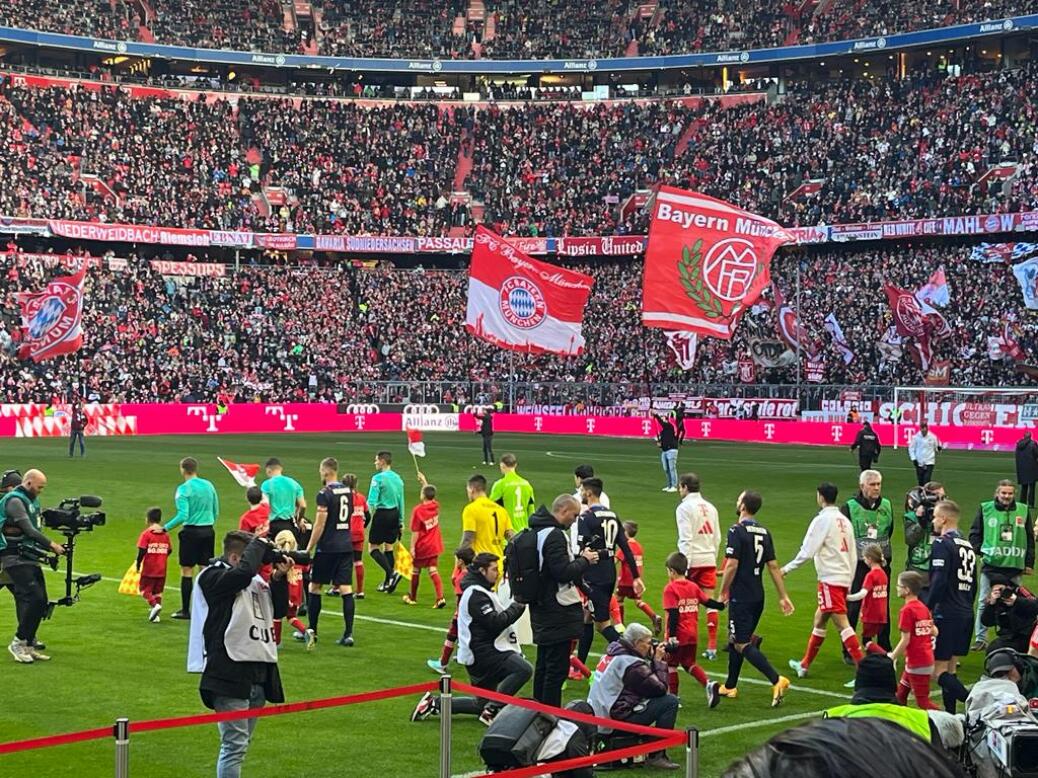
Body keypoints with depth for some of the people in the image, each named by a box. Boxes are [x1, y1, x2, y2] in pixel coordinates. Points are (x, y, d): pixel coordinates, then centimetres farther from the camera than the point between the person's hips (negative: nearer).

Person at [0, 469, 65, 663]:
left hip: (29, 557, 9)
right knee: (34, 598, -19)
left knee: (40, 601, 5)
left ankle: (28, 645, 12)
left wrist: (49, 547, 7)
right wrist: (51, 545, -19)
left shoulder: (32, 501, 17)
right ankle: (18, 643, -9)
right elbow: (28, 530, -21)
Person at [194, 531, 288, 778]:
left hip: (258, 672, 8)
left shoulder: (252, 579, 15)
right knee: (235, 745, -9)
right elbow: (243, 571, -28)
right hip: (230, 672, -8)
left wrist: (279, 577, 5)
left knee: (241, 743, 16)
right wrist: (260, 544, -13)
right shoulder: (212, 577, -9)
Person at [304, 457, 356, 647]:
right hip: (346, 546, 6)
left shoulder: (324, 494, -13)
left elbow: (319, 525, -14)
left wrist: (309, 549, -7)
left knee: (314, 586, 9)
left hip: (328, 547, -6)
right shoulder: (348, 491, 9)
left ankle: (312, 631, 13)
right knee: (346, 589, 2)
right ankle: (348, 634, -3)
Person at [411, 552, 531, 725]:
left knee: (481, 704, 15)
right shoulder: (476, 594, -15)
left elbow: (495, 619, 17)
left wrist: (515, 607, 4)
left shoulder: (478, 591, 19)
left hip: (481, 653, 11)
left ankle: (434, 703, 17)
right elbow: (495, 623, -21)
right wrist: (517, 608, -12)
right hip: (483, 652, -11)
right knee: (523, 669, -26)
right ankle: (491, 711, -20)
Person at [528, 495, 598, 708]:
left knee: (544, 664, 19)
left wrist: (579, 558, 11)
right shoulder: (554, 535, -19)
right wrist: (585, 560, -9)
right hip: (557, 610, -11)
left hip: (542, 608, 11)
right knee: (558, 667, -5)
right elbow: (563, 572, -23)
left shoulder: (538, 531, 12)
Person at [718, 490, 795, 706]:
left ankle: (777, 680, -19)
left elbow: (732, 565, -18)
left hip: (740, 597, -8)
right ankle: (730, 687, 26)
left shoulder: (737, 531, -14)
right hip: (758, 596, 8)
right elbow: (773, 566, 8)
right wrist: (783, 596, 10)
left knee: (742, 644, -6)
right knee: (735, 639, 18)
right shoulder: (764, 532, 8)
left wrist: (722, 593, -8)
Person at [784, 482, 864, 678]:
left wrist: (787, 568, 0)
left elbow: (807, 551, -12)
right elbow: (853, 555, 15)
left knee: (842, 623, -12)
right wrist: (849, 581, 21)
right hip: (844, 579, 9)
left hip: (830, 579, -9)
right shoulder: (844, 520, 13)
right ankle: (805, 665, 29)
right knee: (819, 619, 18)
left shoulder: (822, 520, -10)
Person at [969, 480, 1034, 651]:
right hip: (990, 565, -1)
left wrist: (1029, 563, 8)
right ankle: (981, 638, 8)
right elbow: (975, 533, 5)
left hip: (1014, 565, 1)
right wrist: (977, 552, -8)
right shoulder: (985, 508, 0)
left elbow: (1030, 539, 10)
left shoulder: (1023, 510, 5)